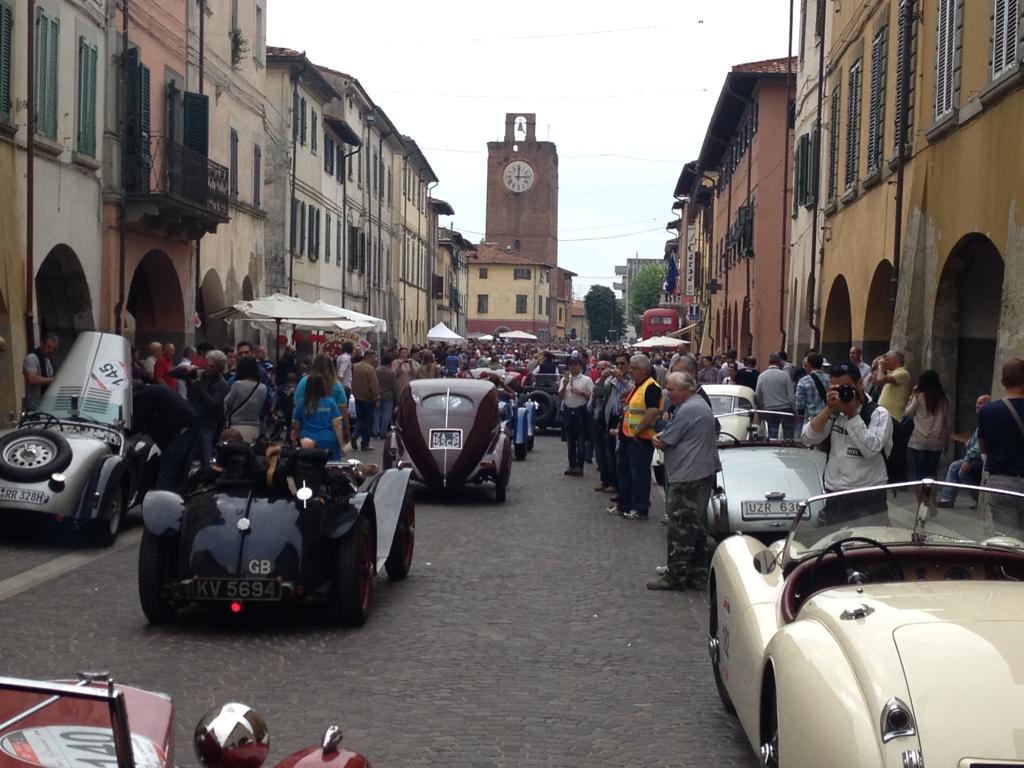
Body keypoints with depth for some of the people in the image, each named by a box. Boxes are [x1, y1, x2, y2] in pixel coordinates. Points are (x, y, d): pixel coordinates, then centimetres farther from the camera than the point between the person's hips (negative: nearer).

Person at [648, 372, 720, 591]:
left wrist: (658, 439, 7)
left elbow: (663, 442, -14)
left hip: (687, 477, -11)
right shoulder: (700, 405, 17)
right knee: (697, 528, 13)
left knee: (680, 527, -4)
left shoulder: (687, 410, -17)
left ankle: (675, 576, 1)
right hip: (703, 473, 11)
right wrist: (662, 438, 1)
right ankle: (697, 576, 18)